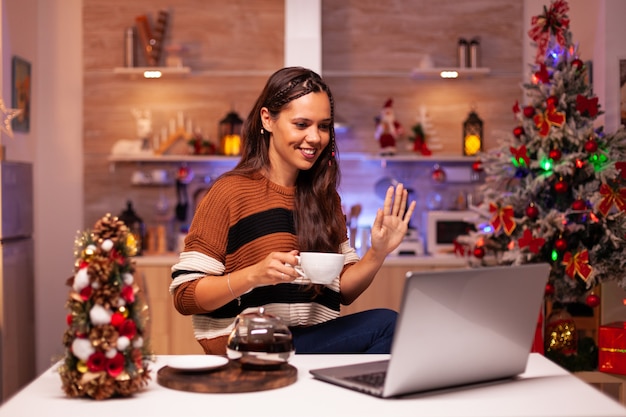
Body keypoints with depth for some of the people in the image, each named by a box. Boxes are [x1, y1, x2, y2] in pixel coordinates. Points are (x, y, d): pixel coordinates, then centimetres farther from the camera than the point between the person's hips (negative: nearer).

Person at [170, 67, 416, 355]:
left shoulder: (325, 198, 15)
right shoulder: (231, 191, -3)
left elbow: (344, 290, 15)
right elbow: (184, 295, -7)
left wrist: (377, 253, -4)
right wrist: (255, 275, -22)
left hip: (314, 344, 7)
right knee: (387, 325, -26)